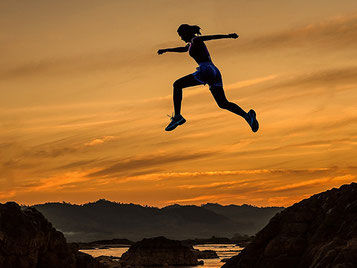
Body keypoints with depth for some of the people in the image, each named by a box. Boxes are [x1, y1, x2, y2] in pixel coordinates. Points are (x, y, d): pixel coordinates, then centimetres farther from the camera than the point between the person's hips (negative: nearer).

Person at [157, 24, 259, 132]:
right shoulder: (191, 43, 30)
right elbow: (183, 49, 51)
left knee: (177, 85, 3)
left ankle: (177, 116, -7)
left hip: (206, 70, -9)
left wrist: (228, 36, -28)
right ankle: (247, 115, -17)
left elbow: (212, 37, -14)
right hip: (215, 72, 9)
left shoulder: (196, 40, 3)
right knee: (223, 104, 4)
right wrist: (166, 50, 57)